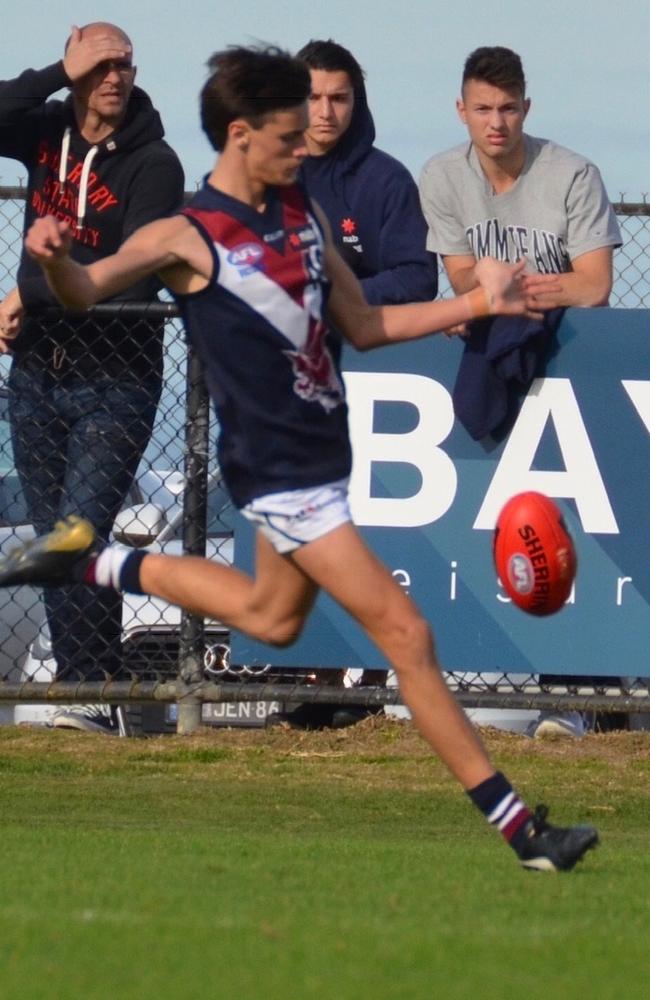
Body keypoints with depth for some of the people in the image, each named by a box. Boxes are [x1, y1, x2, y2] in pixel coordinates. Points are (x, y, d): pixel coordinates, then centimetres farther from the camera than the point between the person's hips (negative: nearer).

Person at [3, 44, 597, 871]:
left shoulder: (300, 209, 6)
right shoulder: (188, 238, -15)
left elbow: (364, 325, 12)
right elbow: (83, 293, -13)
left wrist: (478, 302, 3)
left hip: (317, 454, 9)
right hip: (280, 472, -9)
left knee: (271, 617, 29)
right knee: (405, 635, -10)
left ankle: (98, 564, 40)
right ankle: (516, 826, -7)